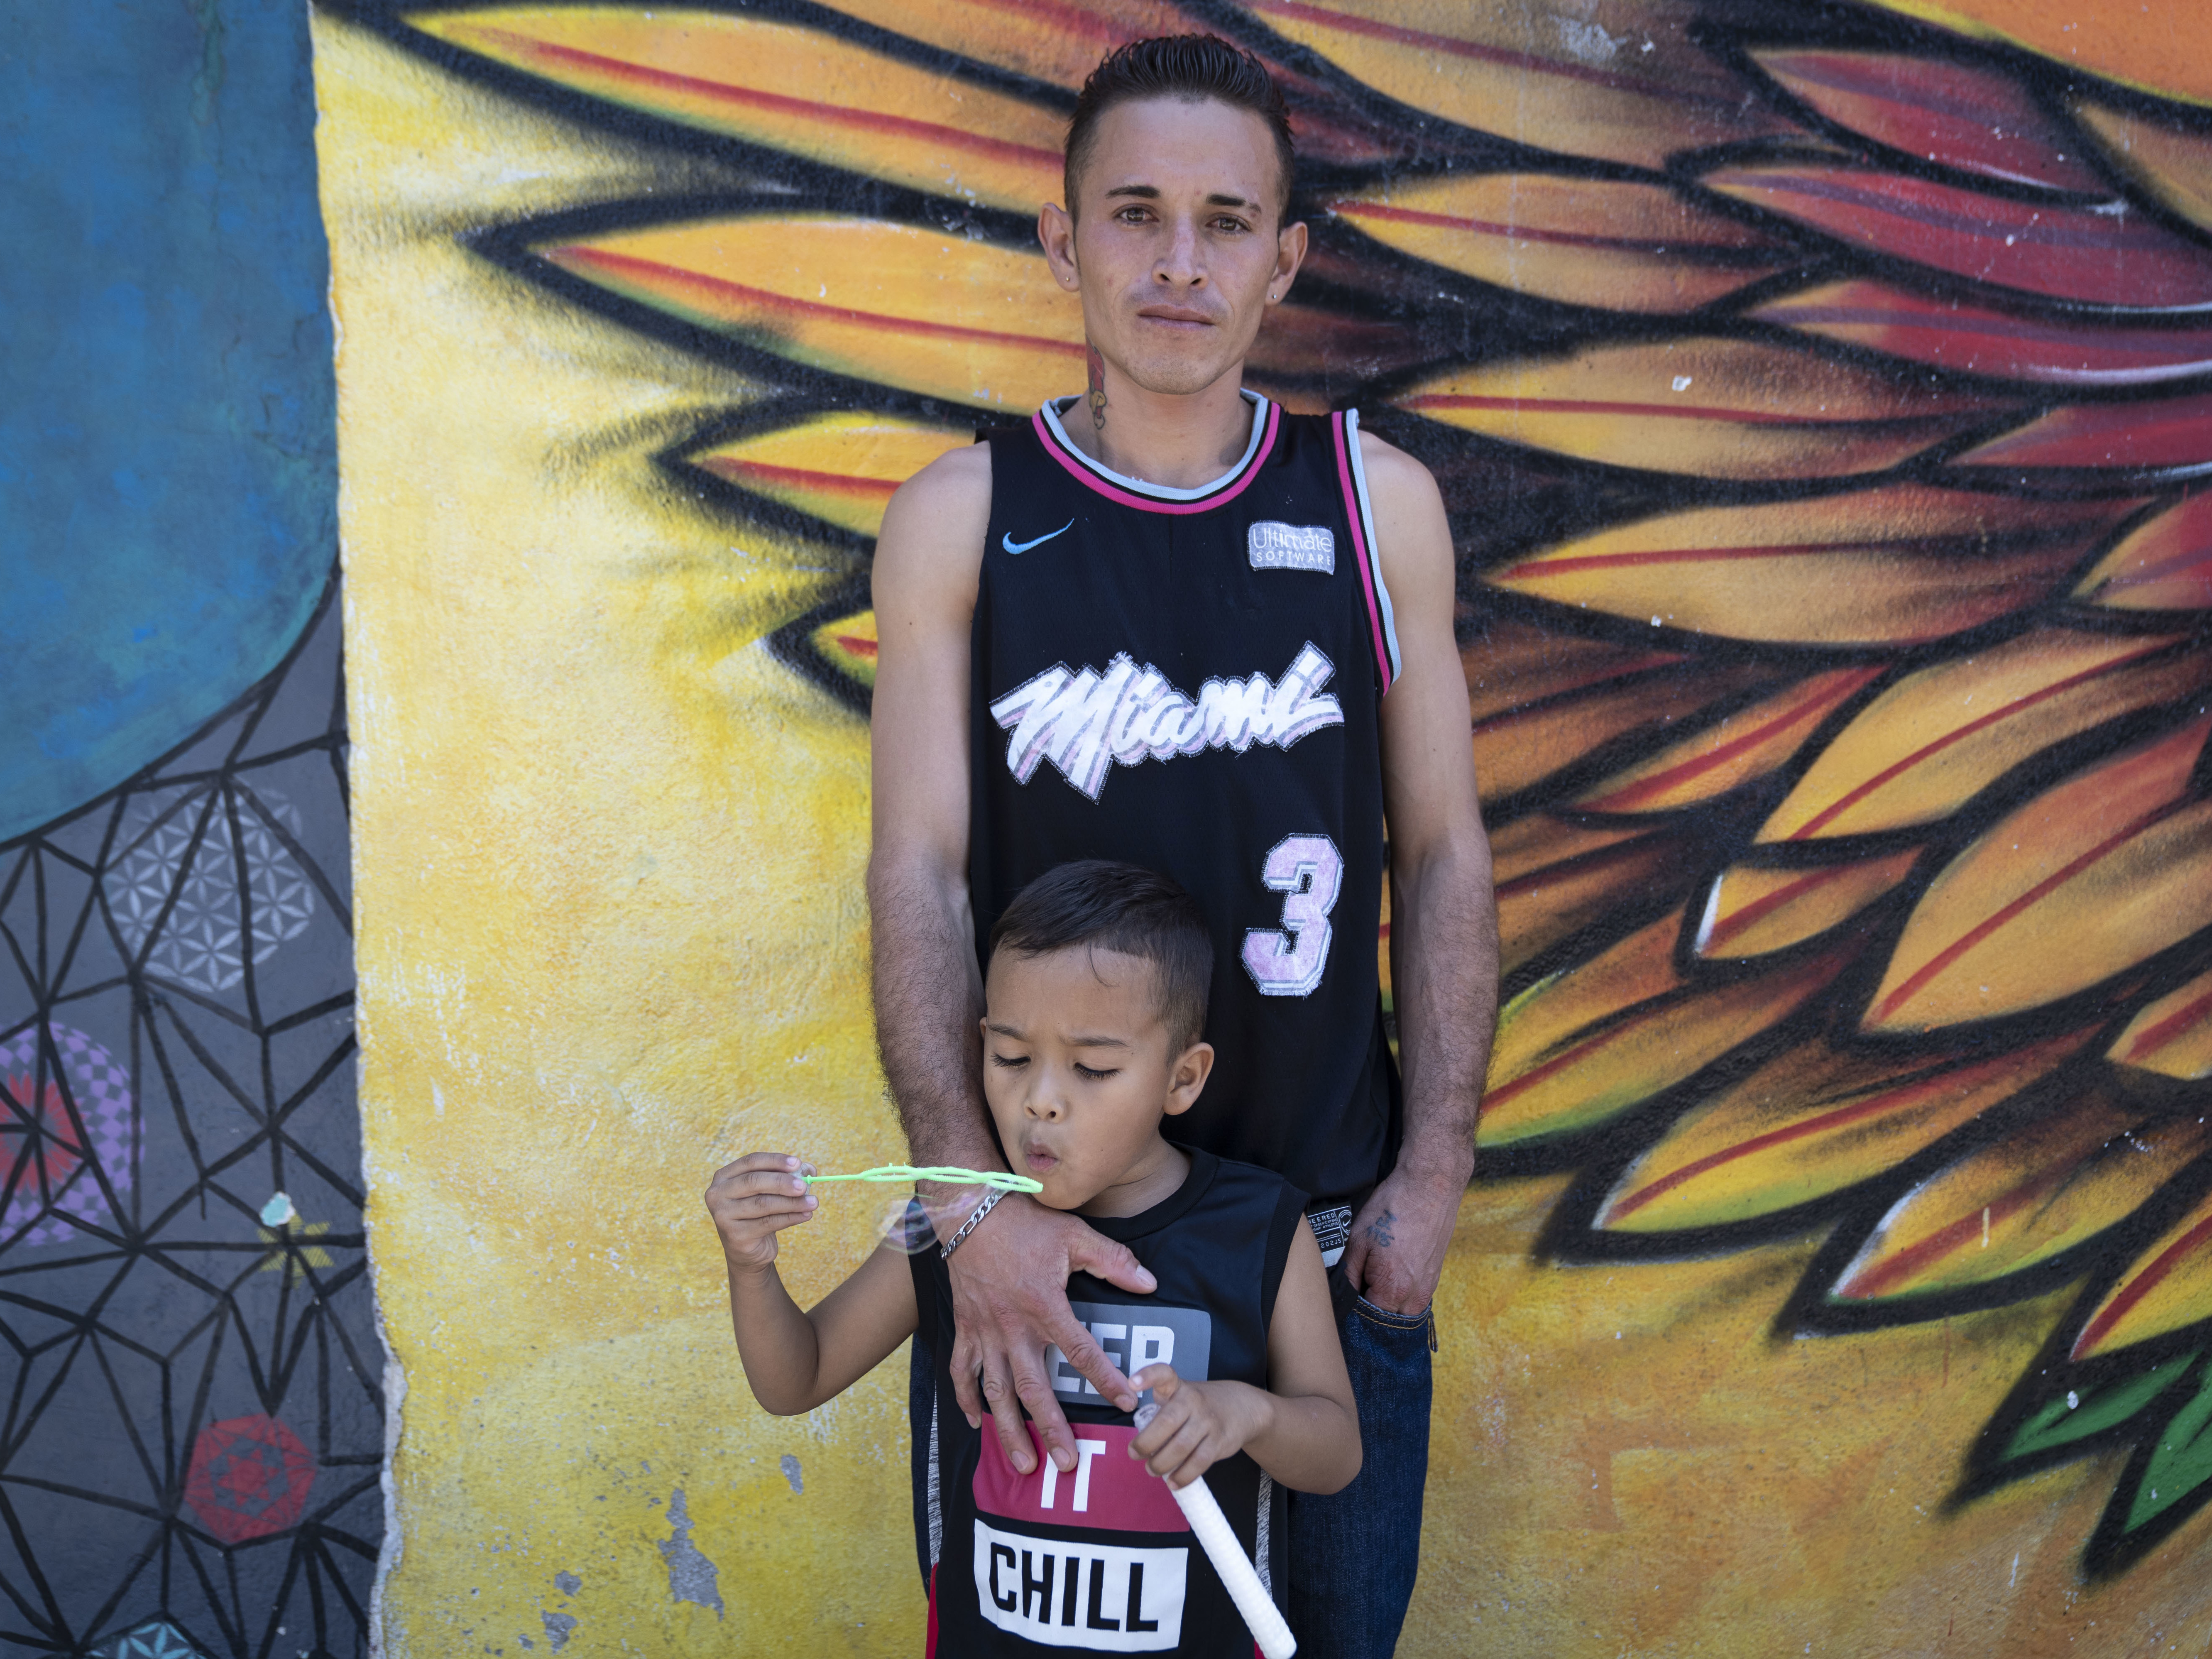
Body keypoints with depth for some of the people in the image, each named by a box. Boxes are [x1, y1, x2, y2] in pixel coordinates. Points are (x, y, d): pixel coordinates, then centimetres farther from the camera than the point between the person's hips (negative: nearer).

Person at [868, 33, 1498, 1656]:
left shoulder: (1376, 503, 0)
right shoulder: (960, 519, -3)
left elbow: (1444, 851, 4)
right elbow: (918, 874, -8)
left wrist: (1434, 1171, -3)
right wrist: (977, 1202, -19)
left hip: (1327, 1224, 1)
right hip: (1027, 1220, -1)